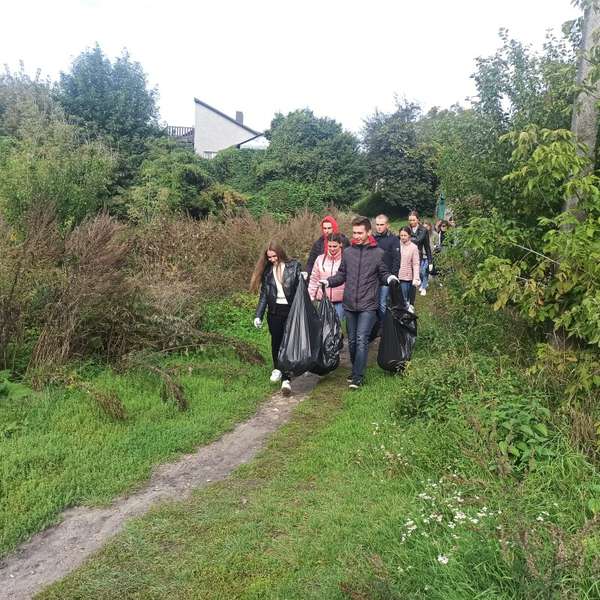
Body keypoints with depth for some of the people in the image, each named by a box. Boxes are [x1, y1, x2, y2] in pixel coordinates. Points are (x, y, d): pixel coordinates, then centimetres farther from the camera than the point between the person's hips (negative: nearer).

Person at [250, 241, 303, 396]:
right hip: (274, 311, 3)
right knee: (276, 341, 10)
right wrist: (258, 315, 3)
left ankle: (286, 379, -5)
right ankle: (277, 369, 33)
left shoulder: (294, 266, -2)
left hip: (291, 309, -3)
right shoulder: (267, 270, 7)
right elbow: (264, 294, 9)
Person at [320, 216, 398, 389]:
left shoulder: (378, 253, -1)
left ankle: (358, 376, -2)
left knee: (362, 340, -9)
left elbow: (383, 274, 4)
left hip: (368, 305, -4)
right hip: (349, 304, 4)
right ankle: (356, 369, 32)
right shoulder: (347, 252, 6)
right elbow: (342, 275, 12)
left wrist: (390, 278, -17)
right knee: (352, 340, 14)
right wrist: (328, 281, -4)